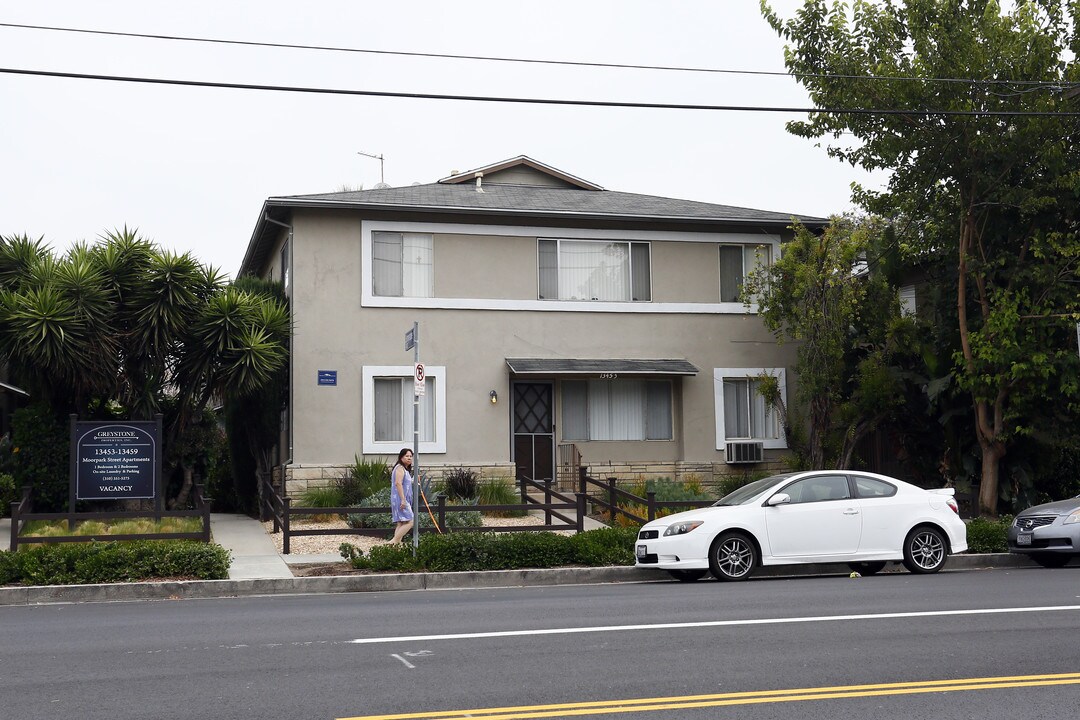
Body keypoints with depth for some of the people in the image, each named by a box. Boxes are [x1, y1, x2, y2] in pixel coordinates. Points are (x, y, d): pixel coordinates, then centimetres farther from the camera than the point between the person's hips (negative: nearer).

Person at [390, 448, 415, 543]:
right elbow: (398, 483, -23)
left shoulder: (405, 469, 22)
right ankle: (394, 542, -16)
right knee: (410, 522, -15)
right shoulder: (400, 468, -11)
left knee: (401, 523, 10)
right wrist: (403, 500, -27)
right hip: (400, 499, -11)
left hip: (403, 500, 11)